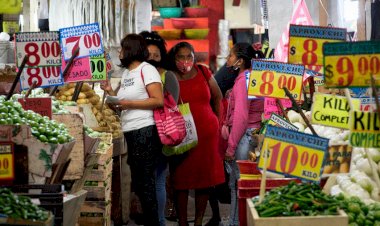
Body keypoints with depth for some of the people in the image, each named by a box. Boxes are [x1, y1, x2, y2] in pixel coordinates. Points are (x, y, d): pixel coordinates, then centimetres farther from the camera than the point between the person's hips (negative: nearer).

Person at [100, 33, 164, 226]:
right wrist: (111, 91, 6)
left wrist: (129, 103, -19)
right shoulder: (126, 73, 17)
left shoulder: (146, 70, -9)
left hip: (145, 132, -9)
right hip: (130, 132, 9)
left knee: (145, 181, -4)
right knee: (137, 181, 13)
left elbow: (158, 101, -17)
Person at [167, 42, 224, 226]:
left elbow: (217, 97, 16)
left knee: (205, 177, 7)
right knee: (181, 179, 3)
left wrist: (215, 119, 15)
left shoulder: (203, 73, 4)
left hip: (206, 133, 3)